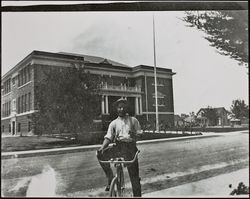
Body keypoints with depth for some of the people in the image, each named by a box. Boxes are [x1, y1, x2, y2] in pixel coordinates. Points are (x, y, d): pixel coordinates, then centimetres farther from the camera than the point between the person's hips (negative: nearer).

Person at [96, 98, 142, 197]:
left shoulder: (133, 120, 15)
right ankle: (110, 178, -3)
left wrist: (134, 134, -10)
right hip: (117, 147, 2)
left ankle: (137, 195, 12)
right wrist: (102, 147, -12)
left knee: (134, 176, -6)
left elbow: (139, 133, 12)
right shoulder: (113, 123, 15)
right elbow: (108, 137, 5)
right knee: (101, 155, -23)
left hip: (130, 147, -2)